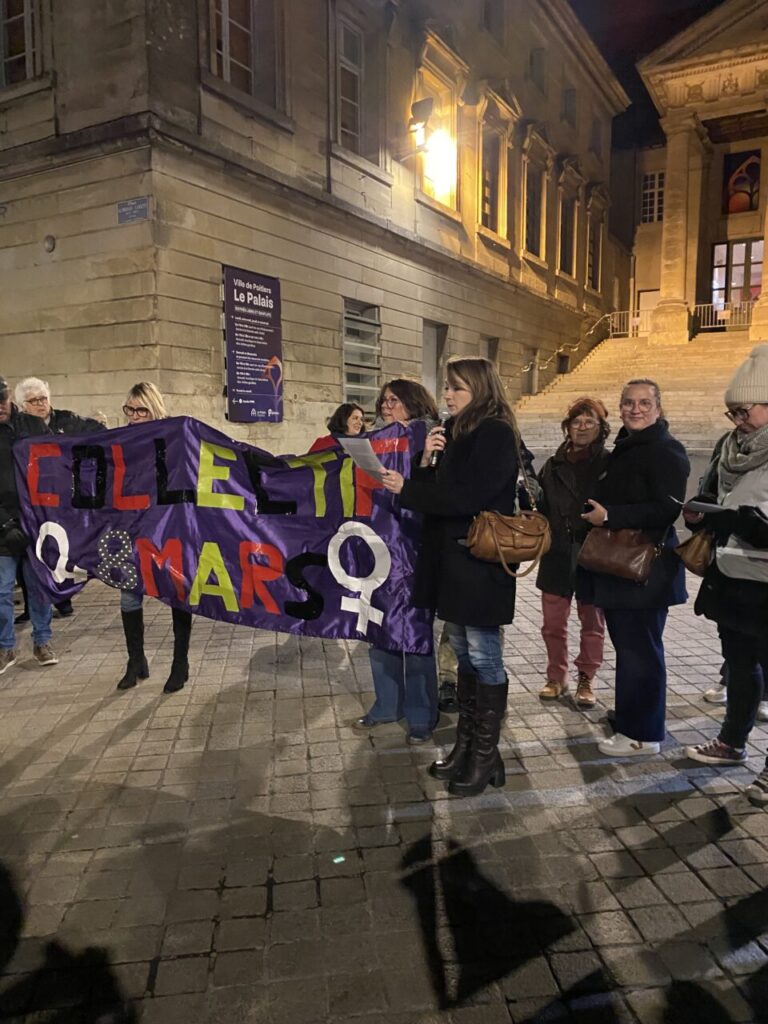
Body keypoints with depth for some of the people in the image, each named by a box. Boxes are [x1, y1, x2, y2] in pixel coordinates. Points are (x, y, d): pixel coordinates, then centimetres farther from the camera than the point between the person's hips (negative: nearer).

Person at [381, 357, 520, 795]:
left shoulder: (496, 435, -12)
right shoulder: (455, 432, 13)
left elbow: (466, 497, -21)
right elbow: (437, 490, 13)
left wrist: (406, 489, -16)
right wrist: (427, 460, -5)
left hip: (481, 561, -8)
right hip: (451, 558, 8)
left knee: (483, 656, 1)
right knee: (465, 654, 15)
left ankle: (486, 754, 14)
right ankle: (466, 744, 26)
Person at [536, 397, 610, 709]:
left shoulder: (609, 465, -3)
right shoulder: (553, 465, 7)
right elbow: (541, 508, 7)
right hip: (557, 556, 3)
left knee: (592, 622, 10)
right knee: (553, 622, 9)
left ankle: (586, 680, 25)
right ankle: (556, 676, 27)